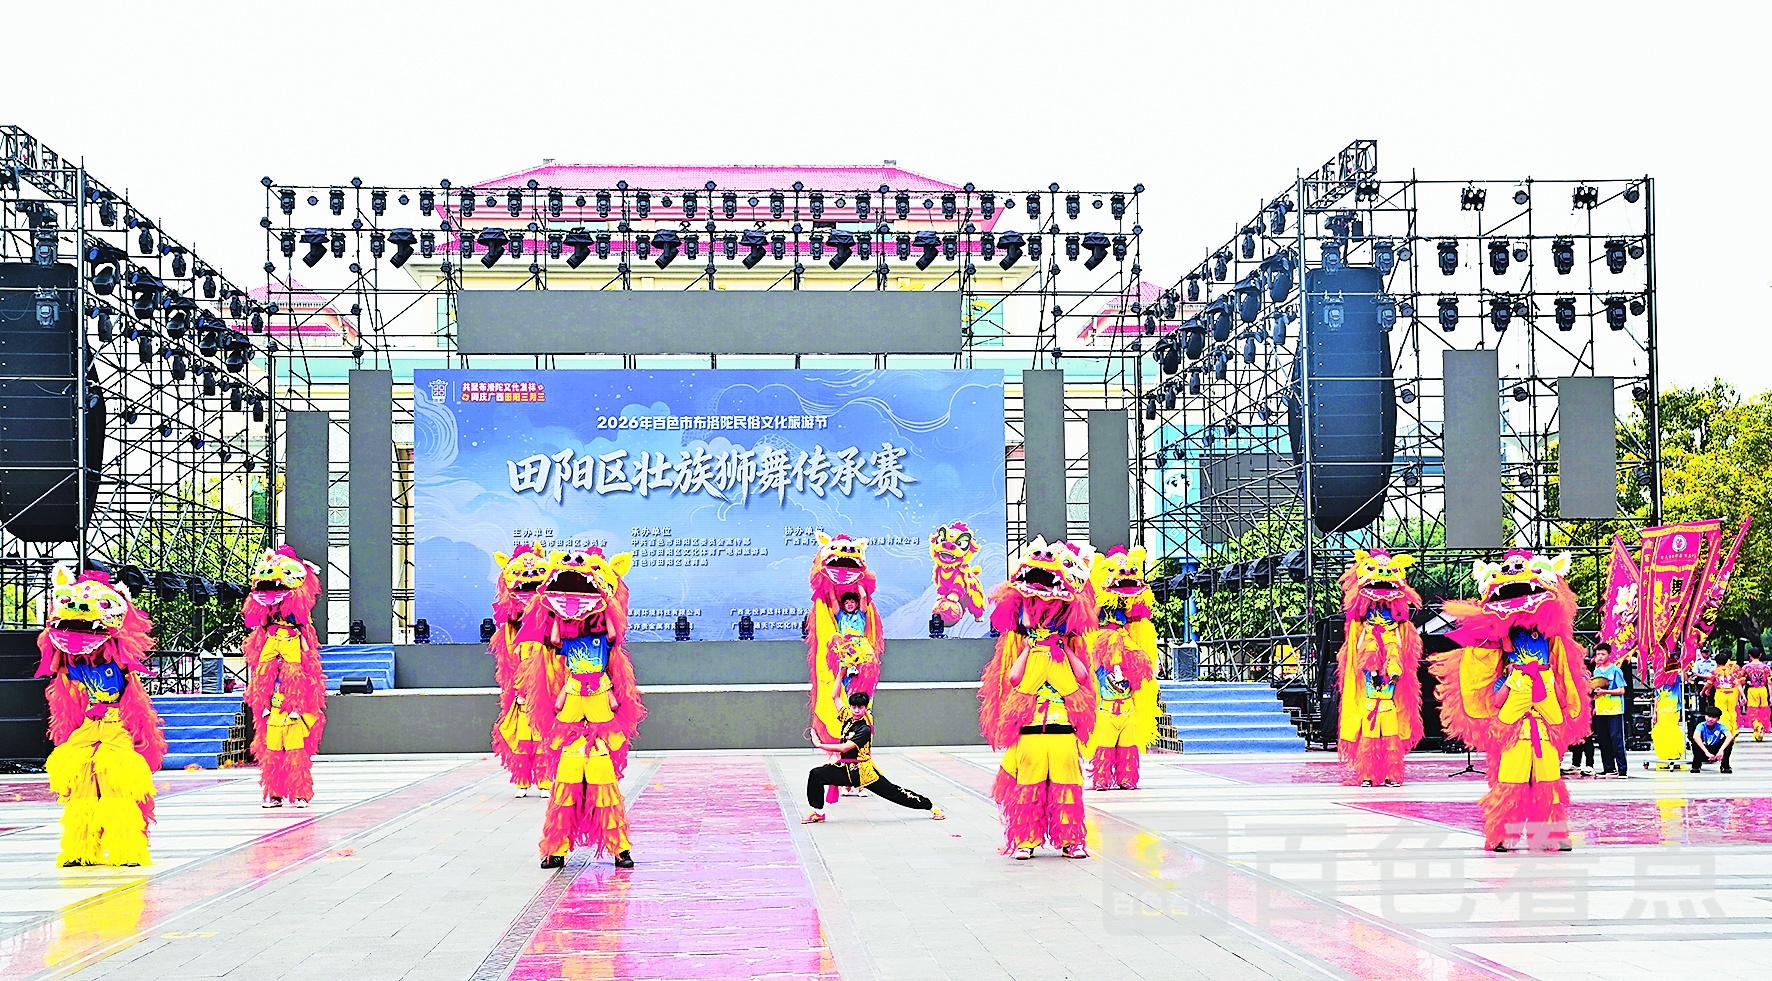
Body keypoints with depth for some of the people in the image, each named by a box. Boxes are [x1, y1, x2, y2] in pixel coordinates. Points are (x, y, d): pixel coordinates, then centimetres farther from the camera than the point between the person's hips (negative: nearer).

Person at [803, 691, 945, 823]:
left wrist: (819, 745, -22)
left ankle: (931, 807, 15)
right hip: (845, 769, 6)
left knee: (893, 792, 0)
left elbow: (844, 748, -24)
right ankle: (818, 813, -2)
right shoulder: (848, 720, 3)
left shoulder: (864, 729, -19)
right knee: (816, 775, -14)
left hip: (862, 771, -6)